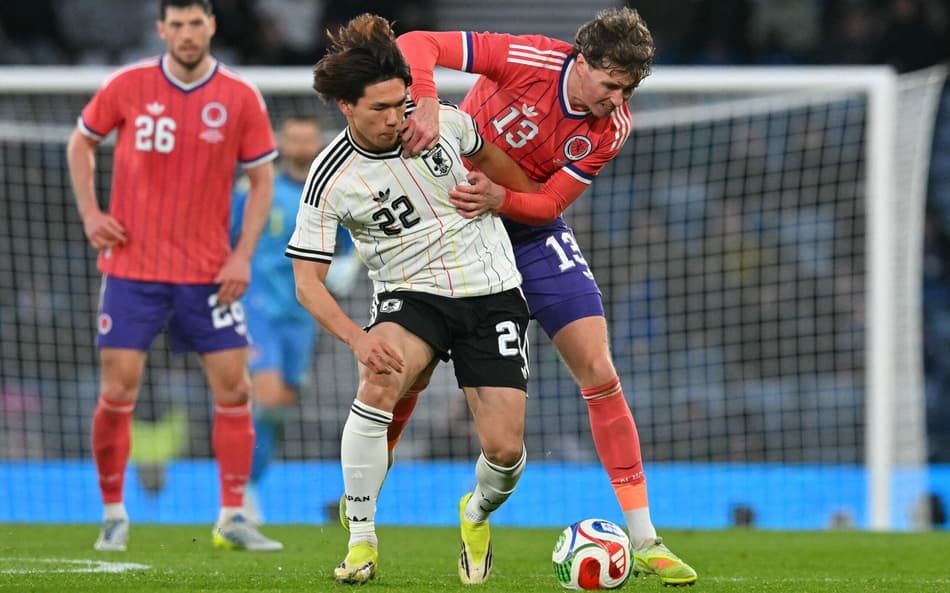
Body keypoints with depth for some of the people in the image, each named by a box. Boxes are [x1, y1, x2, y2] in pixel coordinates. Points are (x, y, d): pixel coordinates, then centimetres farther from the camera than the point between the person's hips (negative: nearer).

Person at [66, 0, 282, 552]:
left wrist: (243, 255, -6)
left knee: (234, 387, -2)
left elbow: (263, 178, 3)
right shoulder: (128, 86, -3)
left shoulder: (242, 98, -3)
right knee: (117, 392, -5)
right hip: (131, 269, -1)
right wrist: (90, 212, -1)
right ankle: (114, 515, 10)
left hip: (208, 273, 1)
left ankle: (233, 518, 8)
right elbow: (82, 141, 12)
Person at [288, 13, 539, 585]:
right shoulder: (331, 179, -14)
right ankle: (362, 540, -24)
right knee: (380, 381, -36)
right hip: (411, 295, -2)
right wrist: (358, 339, -27)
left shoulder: (443, 123, -7)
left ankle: (477, 515, 28)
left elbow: (487, 155, 17)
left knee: (505, 449, -10)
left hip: (492, 291, 2)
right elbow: (308, 280, -12)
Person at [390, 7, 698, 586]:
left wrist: (500, 199, -36)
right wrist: (427, 104, -43)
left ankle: (644, 540, -5)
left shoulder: (612, 127, -14)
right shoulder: (527, 60, -24)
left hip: (531, 229, 3)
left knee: (599, 373, -8)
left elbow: (549, 204, -16)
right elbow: (416, 45, -25)